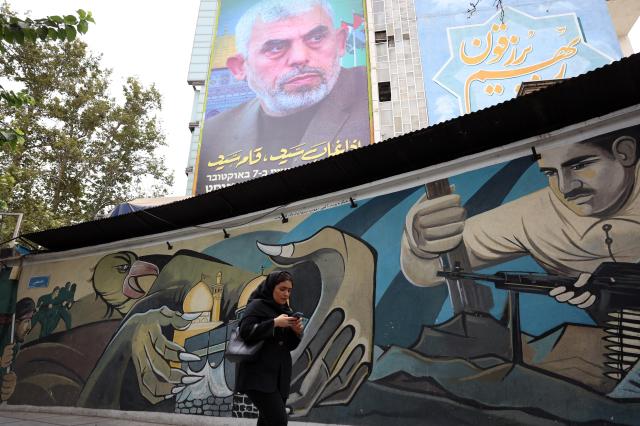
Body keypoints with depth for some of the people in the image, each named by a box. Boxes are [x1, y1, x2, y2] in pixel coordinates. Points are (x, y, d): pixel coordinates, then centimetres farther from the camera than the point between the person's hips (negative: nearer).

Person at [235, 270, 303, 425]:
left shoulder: (286, 311, 13)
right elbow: (245, 331, -18)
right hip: (259, 375, -7)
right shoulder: (257, 305, -5)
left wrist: (296, 332, -4)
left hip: (280, 376, 7)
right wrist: (275, 323, -20)